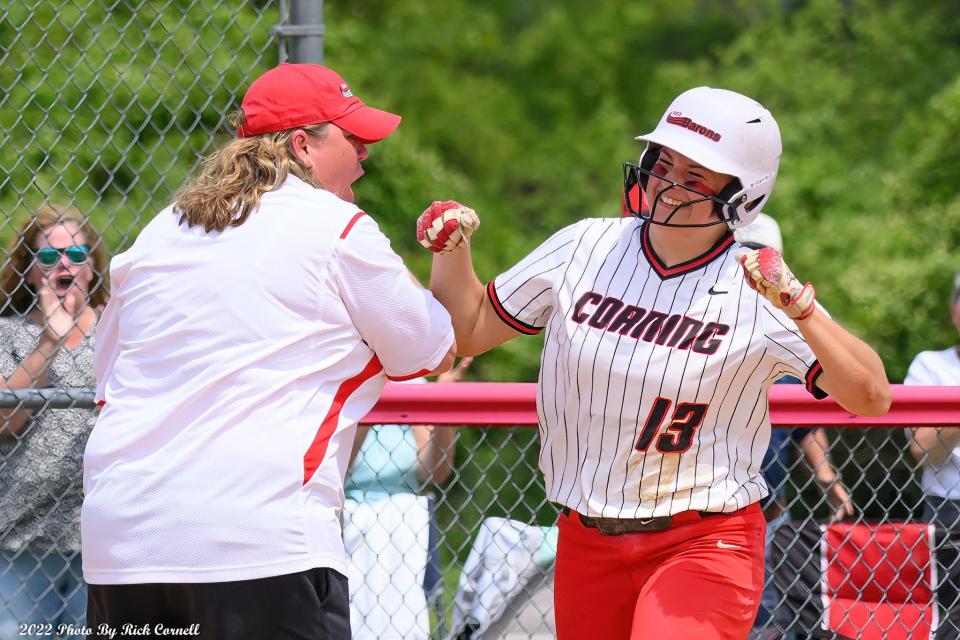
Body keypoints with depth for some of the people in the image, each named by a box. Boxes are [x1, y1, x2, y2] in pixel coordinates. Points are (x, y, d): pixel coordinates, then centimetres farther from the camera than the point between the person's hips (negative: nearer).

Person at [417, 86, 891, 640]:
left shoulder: (760, 293, -10)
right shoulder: (583, 249, 1)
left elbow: (872, 397, -19)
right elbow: (469, 332, 12)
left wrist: (800, 309, -31)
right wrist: (451, 248, -4)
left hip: (705, 545, -5)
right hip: (585, 546, 5)